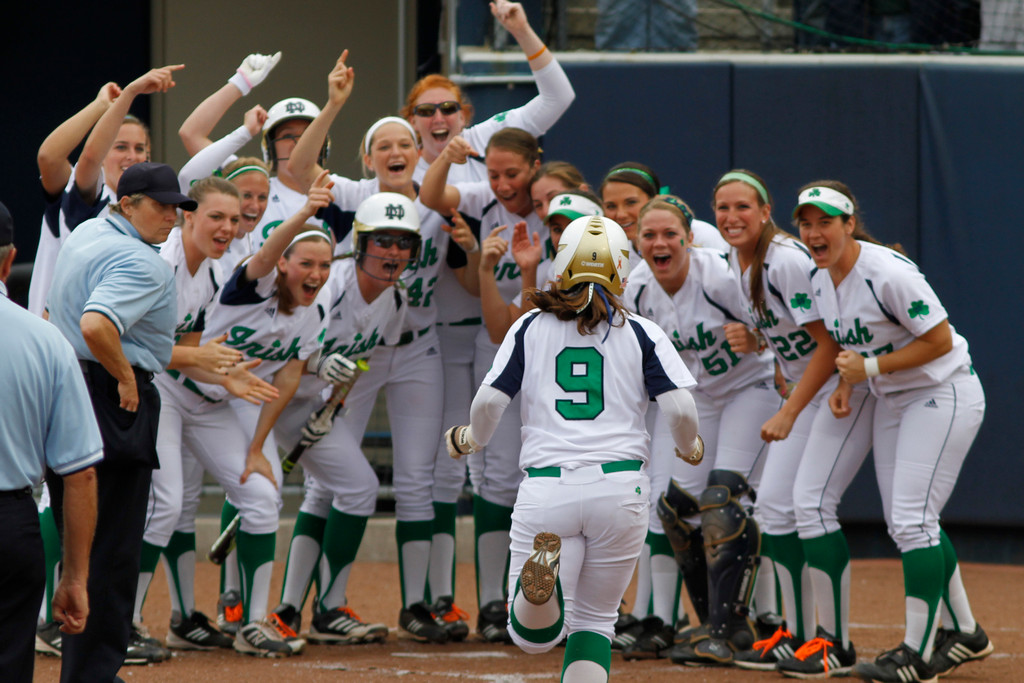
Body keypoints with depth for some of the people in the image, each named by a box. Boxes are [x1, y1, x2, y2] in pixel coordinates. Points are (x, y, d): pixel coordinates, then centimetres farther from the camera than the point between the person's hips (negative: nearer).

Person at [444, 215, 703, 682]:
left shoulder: (531, 328, 8)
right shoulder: (641, 334, 6)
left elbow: (489, 401, 0)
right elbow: (680, 410, -2)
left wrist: (473, 440, 22)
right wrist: (689, 448, 20)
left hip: (546, 486, 0)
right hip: (619, 485, 0)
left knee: (532, 636, 3)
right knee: (594, 622, 15)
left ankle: (540, 574, -31)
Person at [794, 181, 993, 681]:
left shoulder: (888, 274, -25)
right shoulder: (820, 280, 1)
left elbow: (940, 339, -22)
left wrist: (871, 367, -23)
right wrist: (845, 384, 0)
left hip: (943, 393, -9)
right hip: (891, 402, 9)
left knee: (913, 519, -15)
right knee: (901, 522, 11)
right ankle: (962, 633, 24)